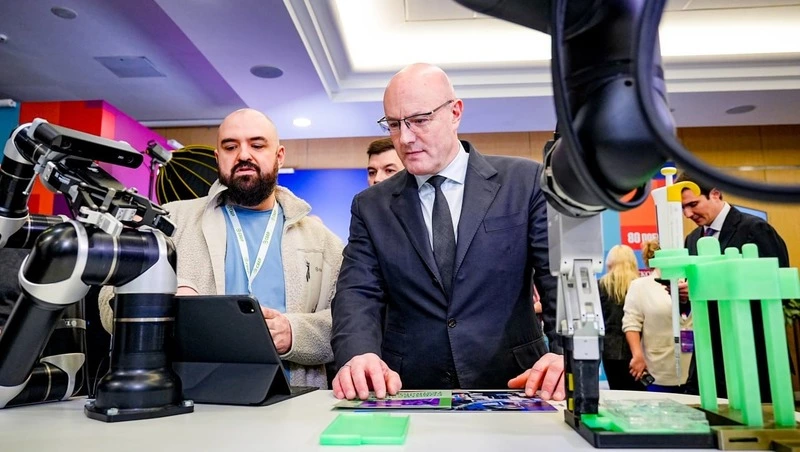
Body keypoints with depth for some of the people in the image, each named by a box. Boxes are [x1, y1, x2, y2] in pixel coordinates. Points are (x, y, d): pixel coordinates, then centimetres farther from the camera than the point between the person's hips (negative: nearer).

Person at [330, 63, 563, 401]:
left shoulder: (525, 182, 2)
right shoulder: (371, 207, 7)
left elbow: (561, 275, -3)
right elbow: (358, 293, -2)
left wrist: (567, 354, -20)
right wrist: (359, 355, -22)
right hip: (408, 395, 4)